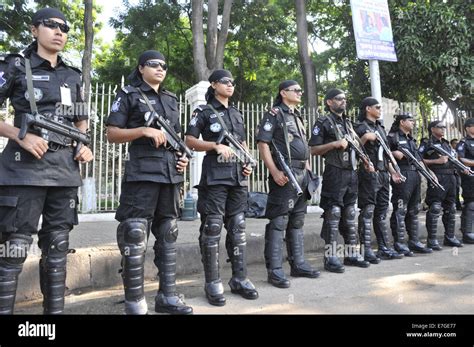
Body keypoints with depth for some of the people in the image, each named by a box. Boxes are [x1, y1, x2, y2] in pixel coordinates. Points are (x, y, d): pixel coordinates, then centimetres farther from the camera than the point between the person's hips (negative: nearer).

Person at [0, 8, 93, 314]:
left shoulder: (73, 76, 17)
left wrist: (84, 146, 7)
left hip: (65, 169, 5)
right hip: (25, 168, -4)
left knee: (57, 249, 9)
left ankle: (56, 310, 19)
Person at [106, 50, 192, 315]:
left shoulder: (171, 99, 21)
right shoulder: (129, 94, 4)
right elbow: (112, 134, -3)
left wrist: (182, 156, 7)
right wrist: (145, 129, -15)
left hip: (171, 173, 6)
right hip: (142, 172, -6)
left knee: (168, 235, 8)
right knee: (135, 236, -7)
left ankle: (168, 297, 17)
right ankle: (135, 305, 3)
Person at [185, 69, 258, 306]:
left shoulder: (237, 114, 21)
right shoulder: (204, 111, 3)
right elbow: (189, 141, -4)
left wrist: (247, 163, 7)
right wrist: (216, 145, -15)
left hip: (238, 176, 6)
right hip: (215, 175, -6)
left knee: (238, 227, 7)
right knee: (212, 228, -4)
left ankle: (239, 279, 14)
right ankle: (213, 283, 4)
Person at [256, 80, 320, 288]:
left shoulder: (297, 116, 22)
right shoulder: (274, 114, -3)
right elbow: (263, 143, -12)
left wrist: (308, 170, 16)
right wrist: (274, 172, -21)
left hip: (302, 174, 9)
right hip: (284, 174, -9)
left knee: (297, 221, 12)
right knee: (278, 222, -7)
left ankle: (298, 264, 21)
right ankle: (275, 271, -2)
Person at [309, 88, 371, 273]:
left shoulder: (348, 123, 19)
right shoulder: (323, 122, -3)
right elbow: (314, 149, -9)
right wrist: (334, 144, -19)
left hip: (352, 173, 7)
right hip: (334, 173, -7)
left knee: (349, 216, 11)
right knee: (332, 216, -5)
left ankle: (351, 254, 19)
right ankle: (330, 257, 1)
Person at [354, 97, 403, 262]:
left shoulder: (381, 128, 21)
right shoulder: (361, 128, -4)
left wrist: (392, 172, 20)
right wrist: (365, 138, -24)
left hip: (383, 175, 8)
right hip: (369, 174, -8)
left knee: (381, 213, 11)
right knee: (367, 212, -6)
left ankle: (384, 248, 17)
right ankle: (366, 250, -3)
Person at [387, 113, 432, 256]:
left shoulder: (411, 139, 24)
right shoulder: (392, 137, -2)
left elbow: (418, 159, 25)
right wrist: (395, 154, -23)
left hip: (415, 175, 9)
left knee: (413, 210, 11)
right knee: (400, 210, -7)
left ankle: (414, 242, 18)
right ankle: (399, 244, -3)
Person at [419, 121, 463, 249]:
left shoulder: (446, 144, 22)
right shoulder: (426, 144, -2)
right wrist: (436, 161, -15)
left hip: (450, 177, 8)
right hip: (437, 179, -8)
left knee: (450, 208, 12)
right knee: (434, 209, -9)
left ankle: (450, 237, 22)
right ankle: (432, 240, -4)